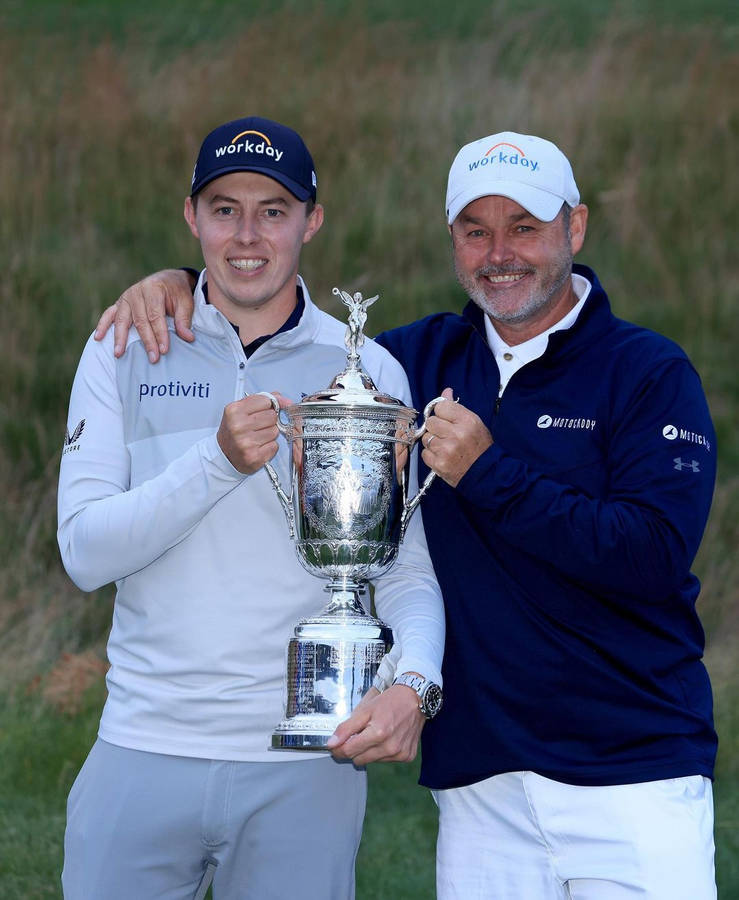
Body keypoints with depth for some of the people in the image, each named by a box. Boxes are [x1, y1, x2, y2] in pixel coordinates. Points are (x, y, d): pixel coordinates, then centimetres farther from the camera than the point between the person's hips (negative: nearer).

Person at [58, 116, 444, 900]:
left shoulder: (370, 373, 4)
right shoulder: (125, 352, 4)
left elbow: (407, 568, 1)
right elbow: (86, 552, -5)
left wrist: (414, 682, -19)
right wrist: (220, 460, -18)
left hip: (307, 769, 0)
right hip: (145, 750, 0)